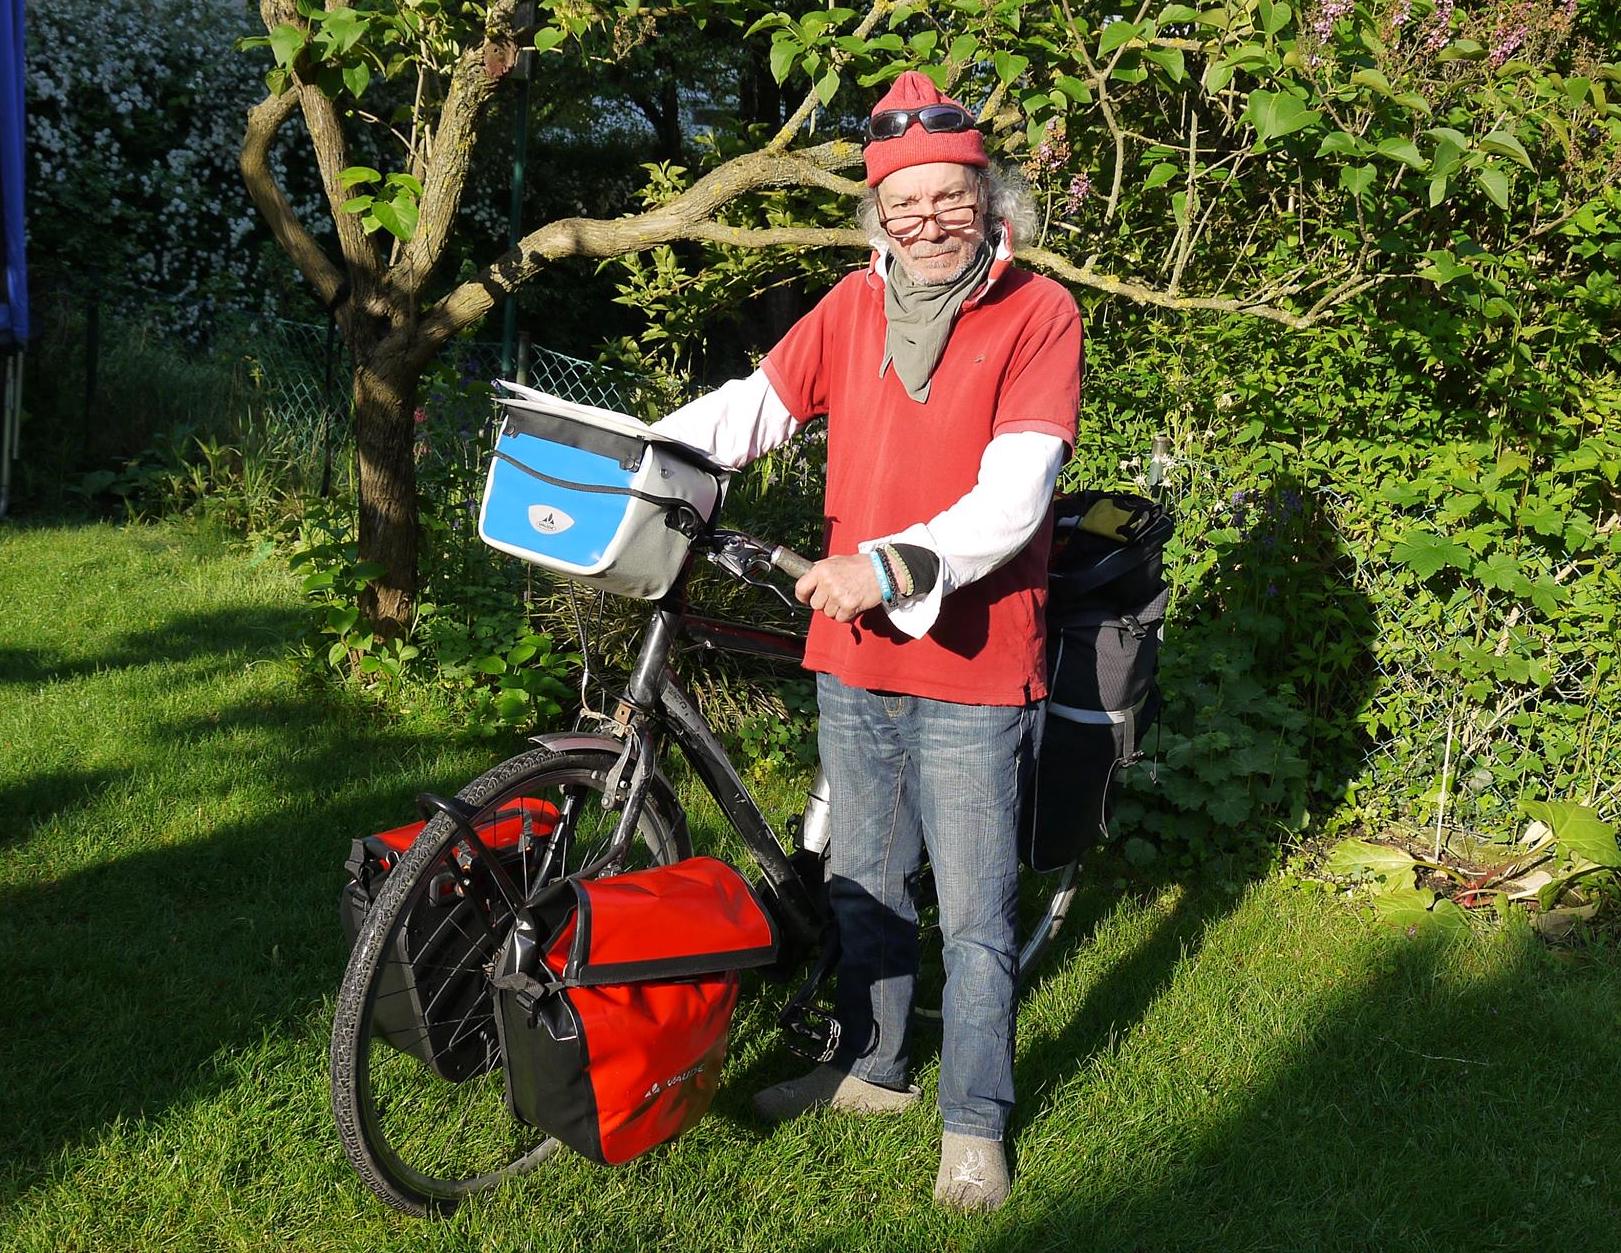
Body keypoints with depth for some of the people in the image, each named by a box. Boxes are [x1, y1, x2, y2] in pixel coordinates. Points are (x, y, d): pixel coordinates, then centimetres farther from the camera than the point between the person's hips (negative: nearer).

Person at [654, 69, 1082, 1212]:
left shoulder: (1038, 315, -9)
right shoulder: (855, 307, 6)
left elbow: (1012, 497, -19)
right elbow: (752, 409, 4)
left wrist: (893, 566, -31)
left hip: (970, 664, -5)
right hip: (853, 654, 5)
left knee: (976, 914, 4)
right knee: (863, 883, 20)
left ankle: (975, 1123, 20)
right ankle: (871, 1067, 39)